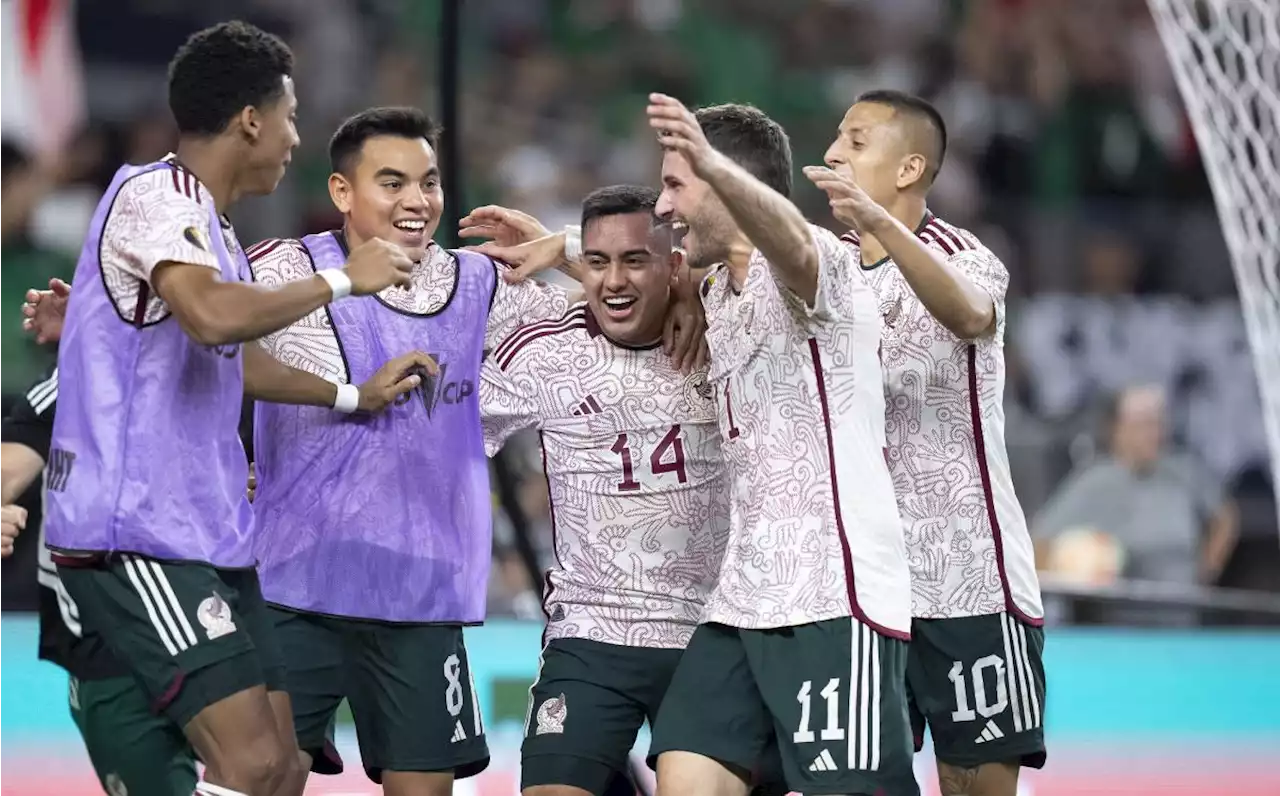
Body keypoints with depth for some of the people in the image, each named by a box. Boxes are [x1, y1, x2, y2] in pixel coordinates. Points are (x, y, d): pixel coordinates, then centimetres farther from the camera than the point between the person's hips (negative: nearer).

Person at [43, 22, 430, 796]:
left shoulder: (209, 223, 15)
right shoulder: (152, 196, -14)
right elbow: (213, 315, -34)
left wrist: (353, 395, 41)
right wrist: (342, 280, -20)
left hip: (207, 537, 10)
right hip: (135, 536, -10)